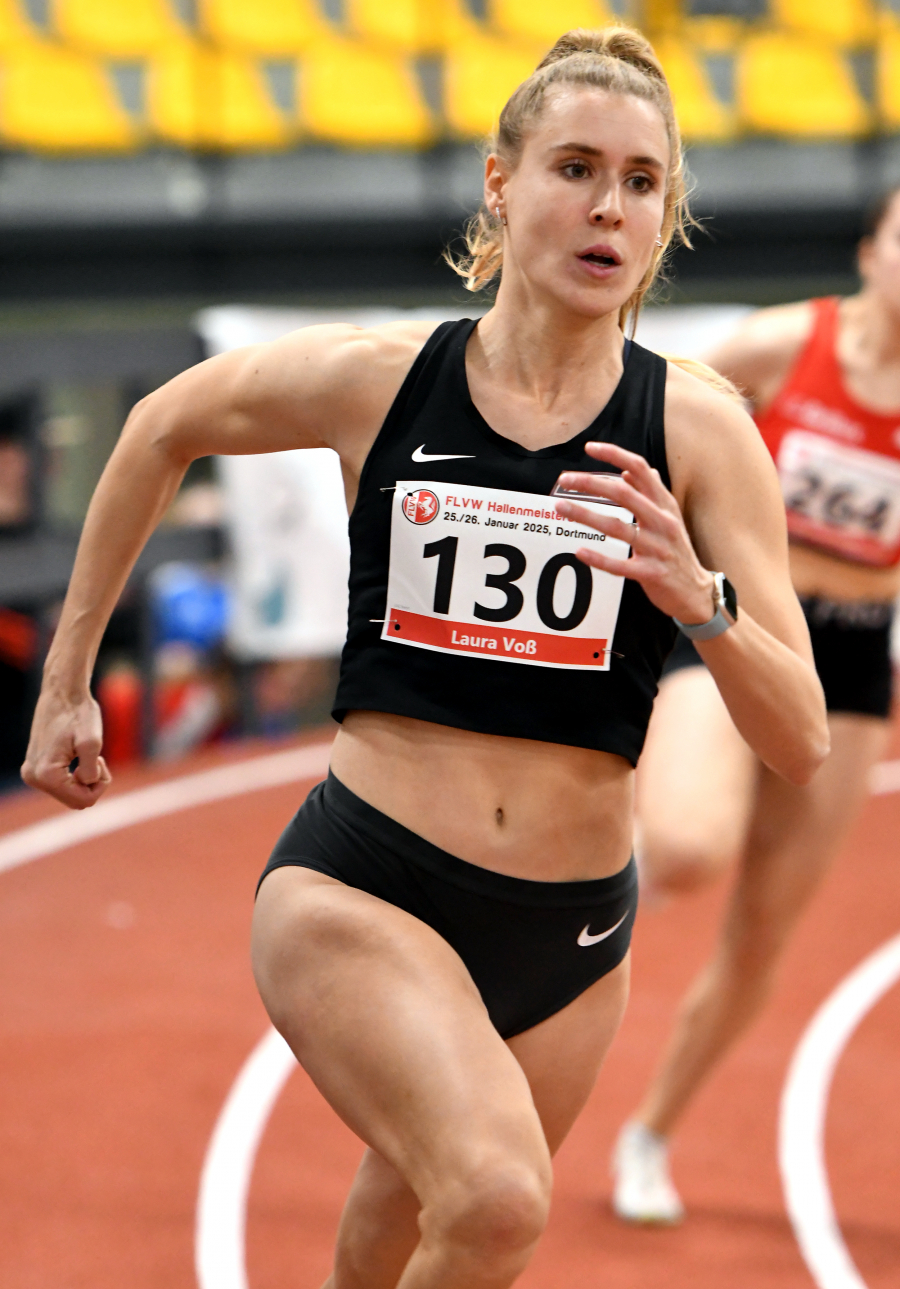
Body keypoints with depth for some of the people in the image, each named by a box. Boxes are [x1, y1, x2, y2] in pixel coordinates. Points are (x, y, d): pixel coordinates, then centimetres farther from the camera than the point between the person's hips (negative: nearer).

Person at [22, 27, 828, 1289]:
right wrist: (67, 679, 18)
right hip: (358, 892, -2)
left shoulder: (697, 434, -5)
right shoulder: (375, 379, -5)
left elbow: (803, 747, -8)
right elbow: (164, 429, 16)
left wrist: (700, 598, -27)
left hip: (569, 935, 3)